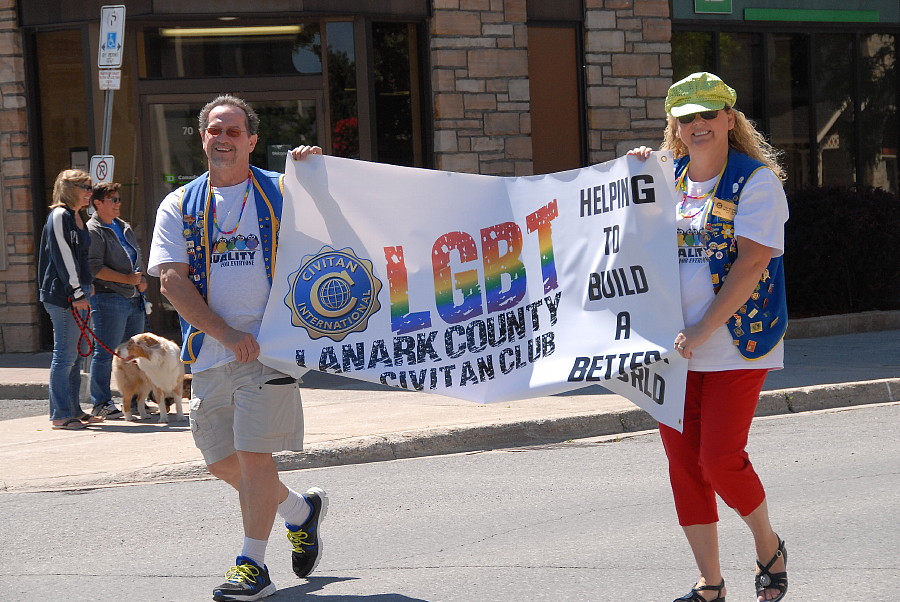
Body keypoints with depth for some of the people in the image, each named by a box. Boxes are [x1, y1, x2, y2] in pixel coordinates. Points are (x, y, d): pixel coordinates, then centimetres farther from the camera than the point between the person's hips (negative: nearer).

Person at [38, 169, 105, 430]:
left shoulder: (77, 217, 18)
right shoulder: (59, 216, -11)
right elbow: (63, 256, -16)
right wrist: (77, 293, -18)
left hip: (78, 293, 10)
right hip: (63, 294, -10)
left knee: (75, 355, 13)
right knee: (65, 355, -8)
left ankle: (74, 410, 18)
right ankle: (60, 415, -6)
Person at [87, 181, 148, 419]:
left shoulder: (125, 227, 19)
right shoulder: (93, 231, -7)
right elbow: (94, 268, -16)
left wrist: (141, 280, 7)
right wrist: (127, 279, -16)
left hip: (134, 299, 8)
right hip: (109, 299, -8)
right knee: (105, 352, -6)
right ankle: (101, 403, -2)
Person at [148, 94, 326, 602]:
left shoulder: (281, 192, 4)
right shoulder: (180, 207, 9)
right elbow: (172, 280, -1)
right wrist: (227, 334, -12)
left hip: (267, 345, -4)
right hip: (210, 350, 4)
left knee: (253, 453, -10)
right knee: (223, 462, 10)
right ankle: (301, 509, 34)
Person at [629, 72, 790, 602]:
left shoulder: (756, 180, -6)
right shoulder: (666, 177, 11)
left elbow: (752, 262, -16)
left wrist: (701, 332, -21)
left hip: (737, 343, -5)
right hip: (674, 346, 6)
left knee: (720, 459, -11)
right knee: (684, 462, 4)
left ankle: (769, 546, 17)